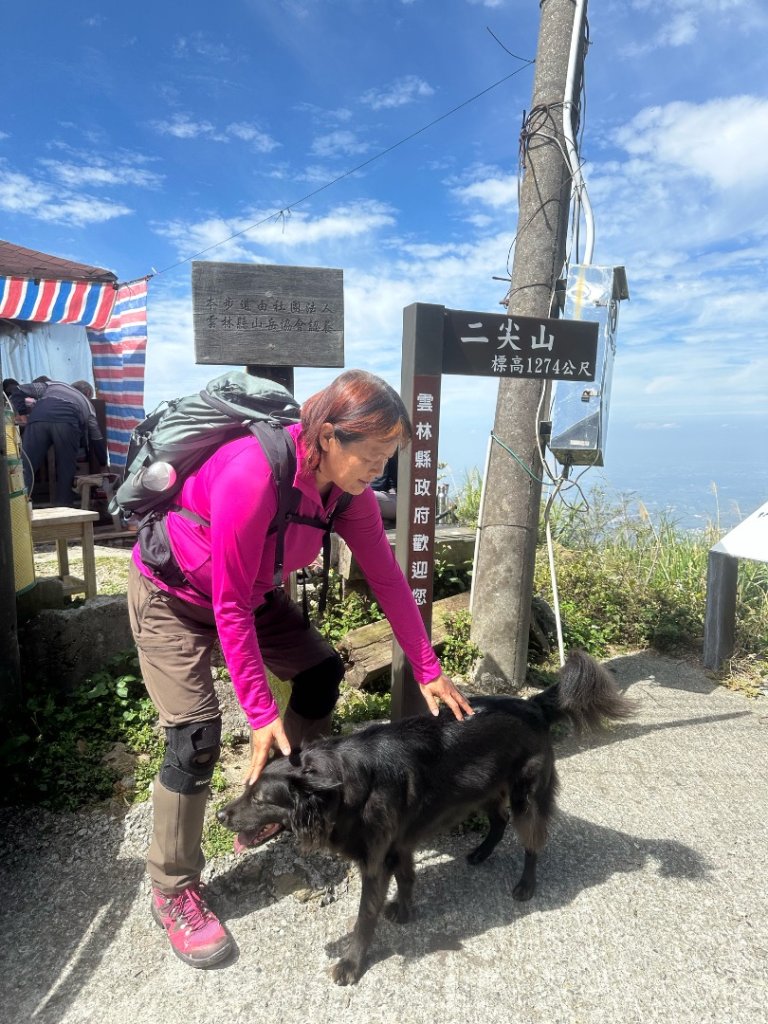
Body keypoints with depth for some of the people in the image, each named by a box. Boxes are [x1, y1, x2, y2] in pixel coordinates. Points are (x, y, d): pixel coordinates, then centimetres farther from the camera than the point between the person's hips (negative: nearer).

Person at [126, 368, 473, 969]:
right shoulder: (252, 475, -38)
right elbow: (230, 607, -31)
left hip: (251, 591, 7)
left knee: (322, 674, 2)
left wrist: (429, 671, -7)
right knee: (196, 734, -11)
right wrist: (261, 713, -25)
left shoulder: (346, 485, -16)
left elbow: (386, 578, -9)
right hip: (171, 594, -6)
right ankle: (173, 892, 12)